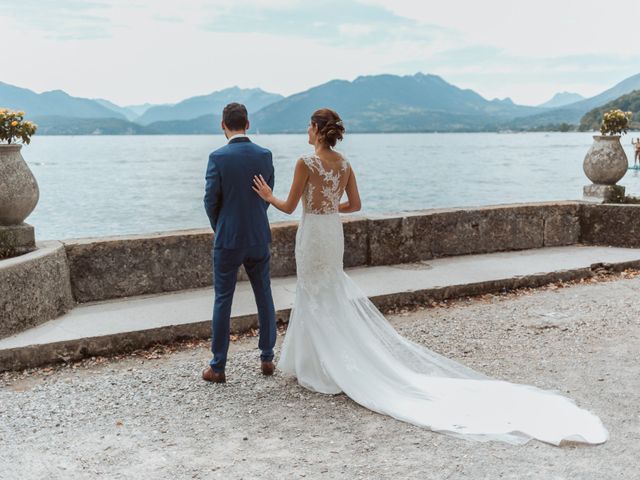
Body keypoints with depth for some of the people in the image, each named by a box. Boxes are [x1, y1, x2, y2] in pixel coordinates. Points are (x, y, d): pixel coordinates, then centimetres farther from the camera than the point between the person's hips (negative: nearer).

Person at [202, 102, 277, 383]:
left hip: (228, 239, -3)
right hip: (259, 238, 4)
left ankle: (218, 367, 10)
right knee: (264, 297, 14)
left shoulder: (218, 157, -13)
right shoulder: (265, 155, -1)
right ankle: (267, 359, 23)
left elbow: (211, 201, -8)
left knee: (223, 301, 4)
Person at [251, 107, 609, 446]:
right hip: (334, 233, 7)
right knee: (332, 298, 15)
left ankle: (323, 369, 10)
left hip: (312, 235, -7)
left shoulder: (306, 163, -15)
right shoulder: (345, 163, 6)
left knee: (318, 301, 3)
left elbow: (290, 207, -8)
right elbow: (355, 204, 11)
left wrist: (268, 196, 12)